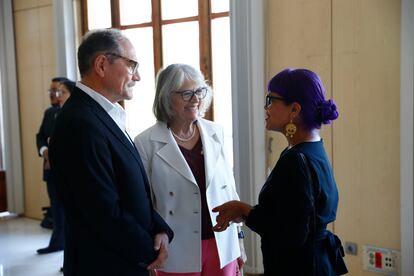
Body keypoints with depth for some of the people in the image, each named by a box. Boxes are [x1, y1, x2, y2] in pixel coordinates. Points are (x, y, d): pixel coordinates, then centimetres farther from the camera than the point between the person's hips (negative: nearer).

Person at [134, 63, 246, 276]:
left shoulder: (215, 133, 2)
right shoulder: (146, 143, -9)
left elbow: (229, 189, 9)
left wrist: (238, 242, 11)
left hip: (222, 248, 3)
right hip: (178, 253, -3)